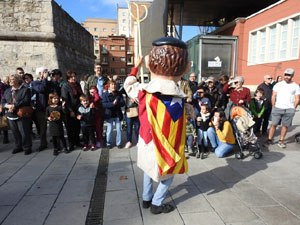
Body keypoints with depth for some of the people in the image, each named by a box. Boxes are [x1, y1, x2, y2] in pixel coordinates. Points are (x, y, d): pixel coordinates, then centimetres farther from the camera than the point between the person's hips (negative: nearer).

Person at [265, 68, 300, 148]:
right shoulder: (278, 85, 5)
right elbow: (273, 96, 5)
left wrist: (293, 109, 2)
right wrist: (273, 107, 2)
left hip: (289, 109, 1)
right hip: (277, 108, 0)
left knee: (285, 126, 4)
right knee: (274, 124, 0)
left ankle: (281, 141, 14)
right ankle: (269, 140, 6)